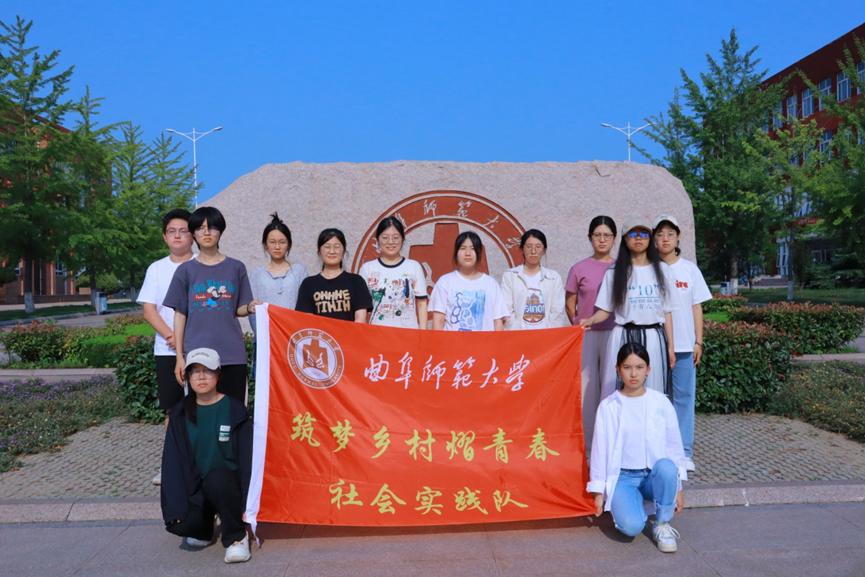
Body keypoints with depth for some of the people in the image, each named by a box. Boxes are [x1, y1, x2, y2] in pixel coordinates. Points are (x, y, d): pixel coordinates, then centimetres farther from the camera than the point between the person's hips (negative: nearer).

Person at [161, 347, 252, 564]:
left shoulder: (234, 410, -7)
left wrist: (247, 504, -16)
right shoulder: (181, 413, 1)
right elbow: (172, 460, -3)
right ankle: (203, 529, 14)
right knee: (181, 523, -24)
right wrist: (175, 506, -13)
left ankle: (236, 536, -11)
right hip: (196, 486, 3)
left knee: (216, 480, -35)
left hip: (227, 484, -3)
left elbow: (247, 457, -9)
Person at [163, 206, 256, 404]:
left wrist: (250, 307, -13)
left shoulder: (236, 268, 7)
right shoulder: (186, 270, 7)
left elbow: (239, 310, 10)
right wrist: (179, 356, 2)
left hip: (232, 354, 0)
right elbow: (180, 315, 7)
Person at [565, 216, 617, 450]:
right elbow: (570, 304, 9)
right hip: (585, 335, 0)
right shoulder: (579, 269, 3)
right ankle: (589, 443, 14)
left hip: (614, 333, 0)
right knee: (587, 386, 4)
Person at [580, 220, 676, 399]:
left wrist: (670, 346, 6)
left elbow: (666, 311, 10)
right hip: (624, 338, -1)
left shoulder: (660, 269, 10)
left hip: (653, 339, 2)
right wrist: (590, 320, -19)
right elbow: (605, 309, 2)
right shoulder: (615, 271, 5)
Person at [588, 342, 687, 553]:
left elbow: (674, 445, 4)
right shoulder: (608, 407, -5)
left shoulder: (661, 403, -2)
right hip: (622, 477, -1)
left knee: (666, 467, -35)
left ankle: (662, 524, -9)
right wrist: (599, 491, 1)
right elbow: (600, 449, -1)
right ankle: (621, 503, 11)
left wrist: (678, 487, 4)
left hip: (654, 474, 1)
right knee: (631, 526, -26)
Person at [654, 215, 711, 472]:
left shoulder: (690, 269, 7)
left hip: (683, 344, 1)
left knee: (684, 397, 4)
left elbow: (696, 307, 8)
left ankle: (684, 452, 12)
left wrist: (698, 342, 4)